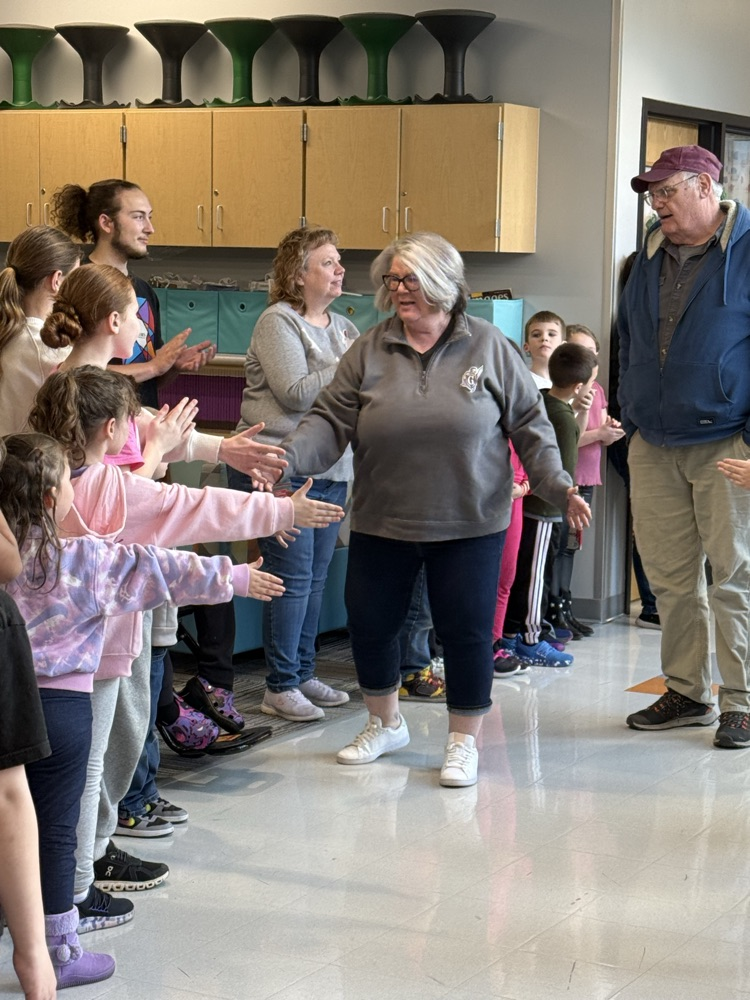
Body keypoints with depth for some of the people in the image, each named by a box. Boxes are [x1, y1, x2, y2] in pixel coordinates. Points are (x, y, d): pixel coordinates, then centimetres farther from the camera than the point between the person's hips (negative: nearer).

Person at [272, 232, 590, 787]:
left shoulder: (487, 346, -2)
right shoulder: (368, 352, 1)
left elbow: (529, 423, 1)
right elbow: (332, 421, -4)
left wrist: (558, 486, -9)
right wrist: (288, 458, -21)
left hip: (469, 526, -2)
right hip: (381, 525, 2)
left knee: (466, 630, 1)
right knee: (370, 623, 8)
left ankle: (465, 741, 19)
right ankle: (385, 724, 32)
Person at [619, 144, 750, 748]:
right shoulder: (651, 258, 14)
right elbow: (628, 340, 23)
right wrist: (631, 416, 15)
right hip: (653, 445, 6)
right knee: (670, 577, 9)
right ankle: (687, 693, 20)